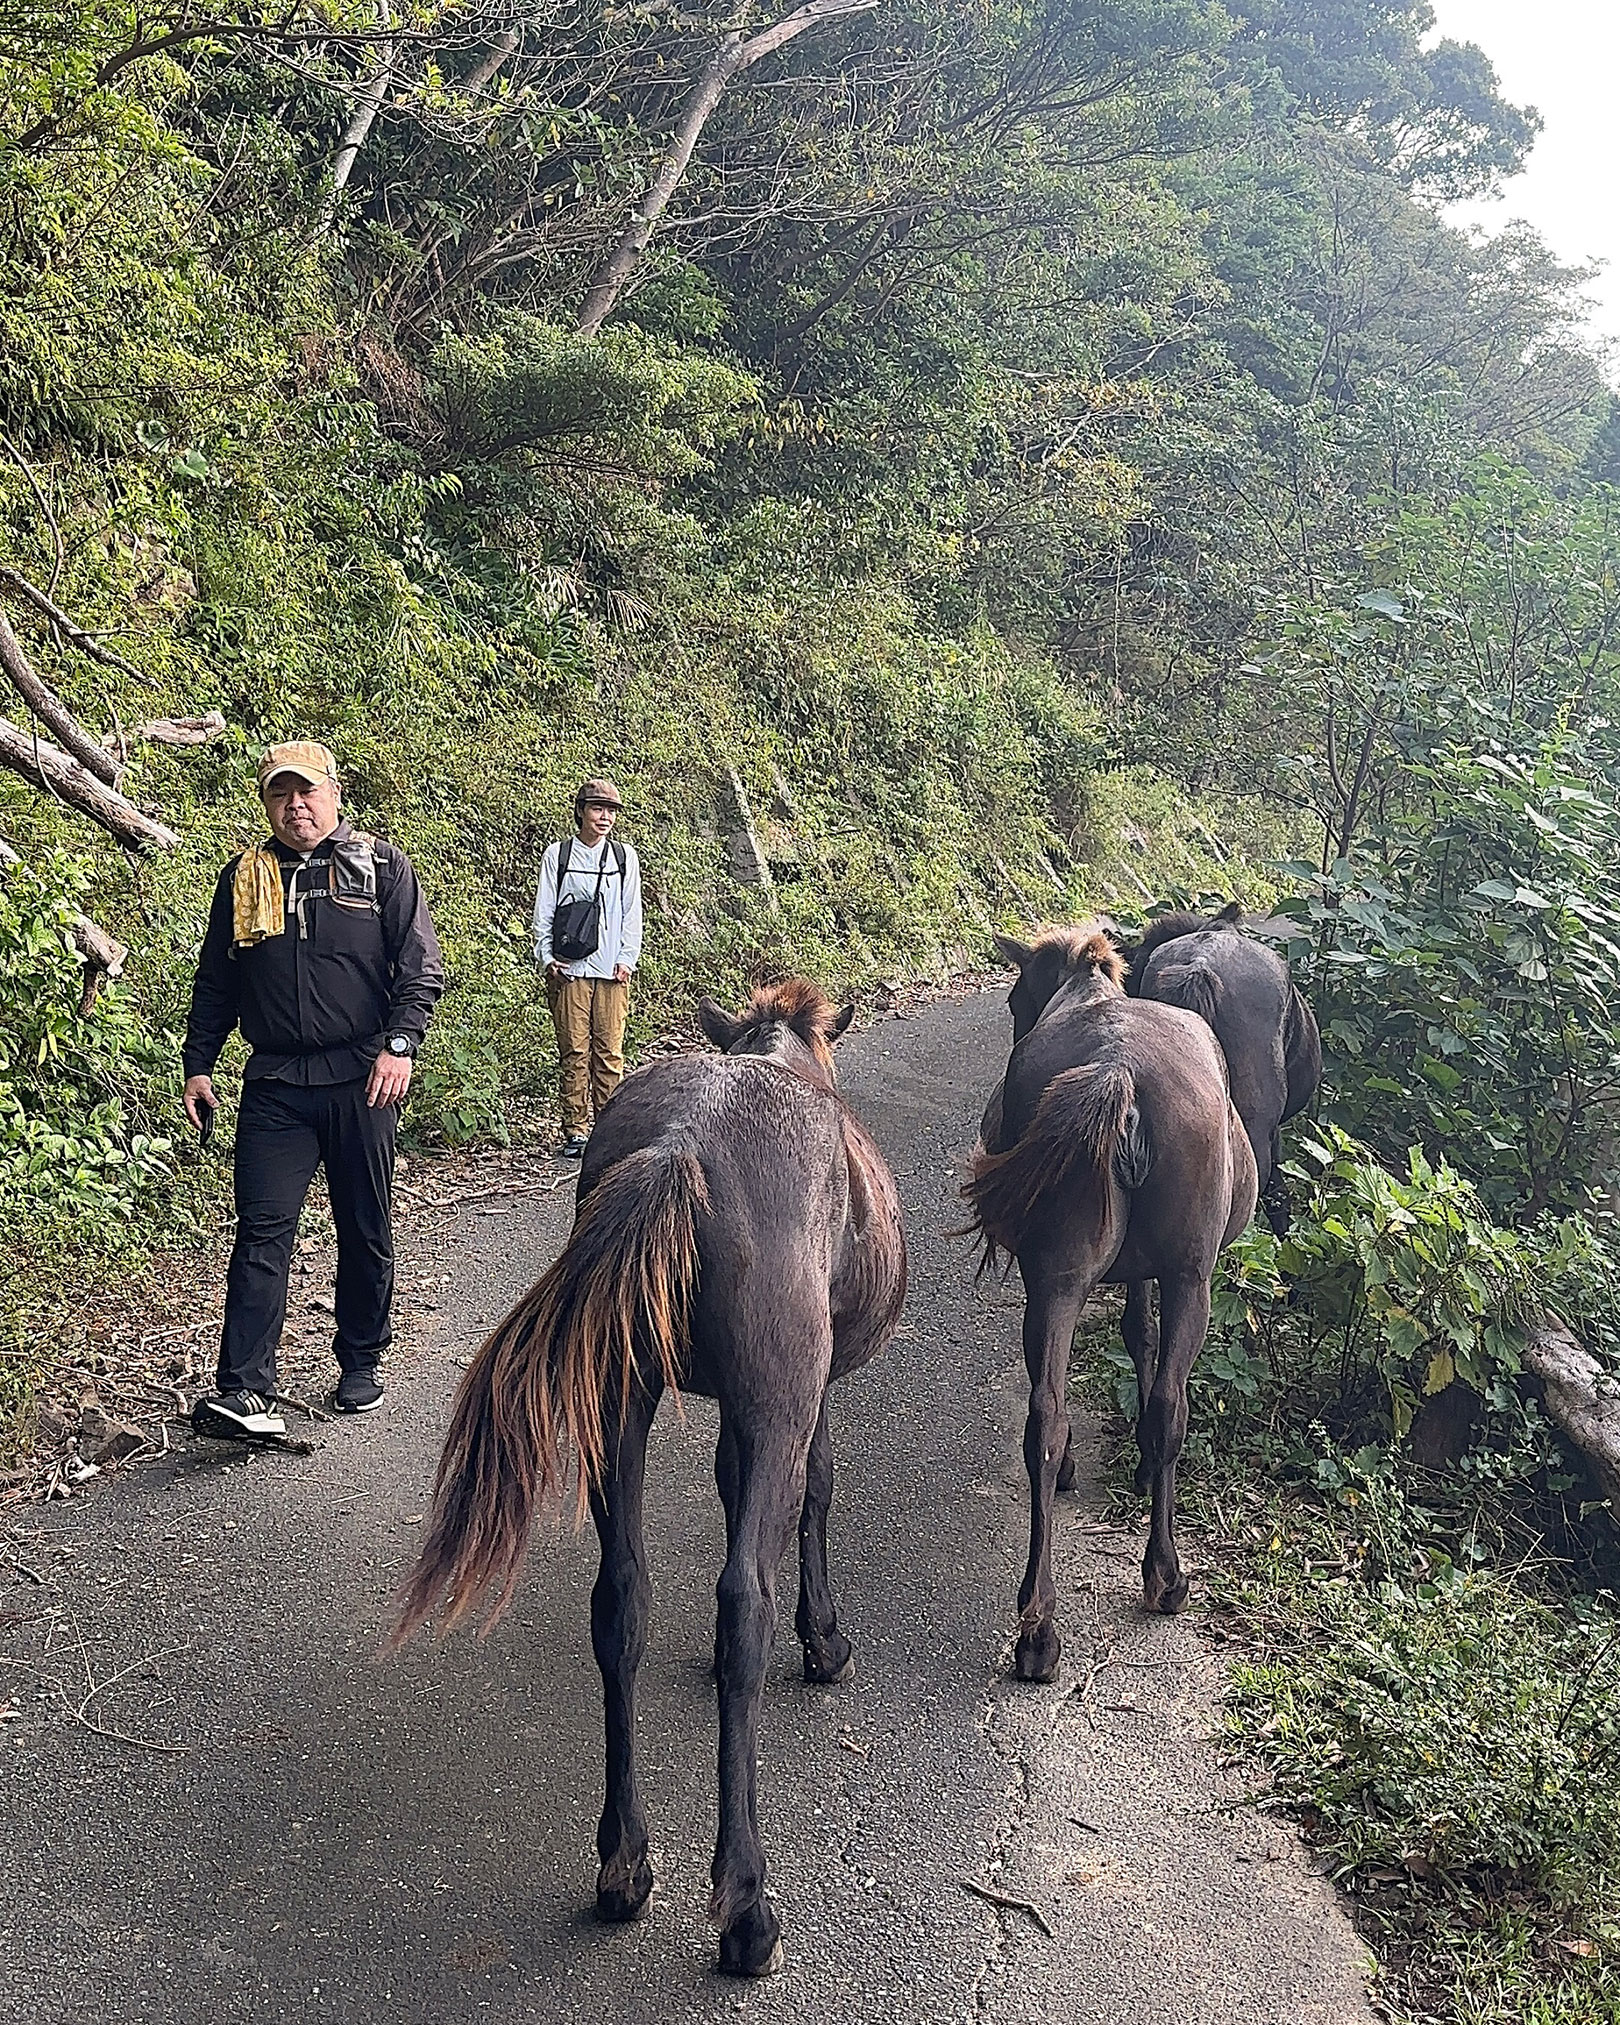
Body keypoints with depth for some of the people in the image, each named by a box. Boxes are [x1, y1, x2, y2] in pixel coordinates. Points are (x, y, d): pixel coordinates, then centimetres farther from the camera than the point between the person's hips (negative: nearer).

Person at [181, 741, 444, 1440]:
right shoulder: (244, 877, 11)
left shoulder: (382, 866, 3)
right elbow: (214, 983, 16)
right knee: (262, 1230, -6)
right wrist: (197, 1066, 10)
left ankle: (360, 1366, 24)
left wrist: (399, 1044, -15)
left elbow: (421, 969, -2)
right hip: (275, 1084, 1)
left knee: (366, 1230, 9)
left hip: (361, 1078, -1)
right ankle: (245, 1389, -8)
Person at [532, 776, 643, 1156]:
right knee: (574, 1050, -1)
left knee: (610, 1050, 0)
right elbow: (544, 912, 7)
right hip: (569, 969, -1)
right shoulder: (557, 855, 6)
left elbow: (632, 913, 11)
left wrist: (626, 959, 2)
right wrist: (548, 958, -3)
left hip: (612, 969, 1)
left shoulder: (625, 857, 12)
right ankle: (575, 1131, 5)